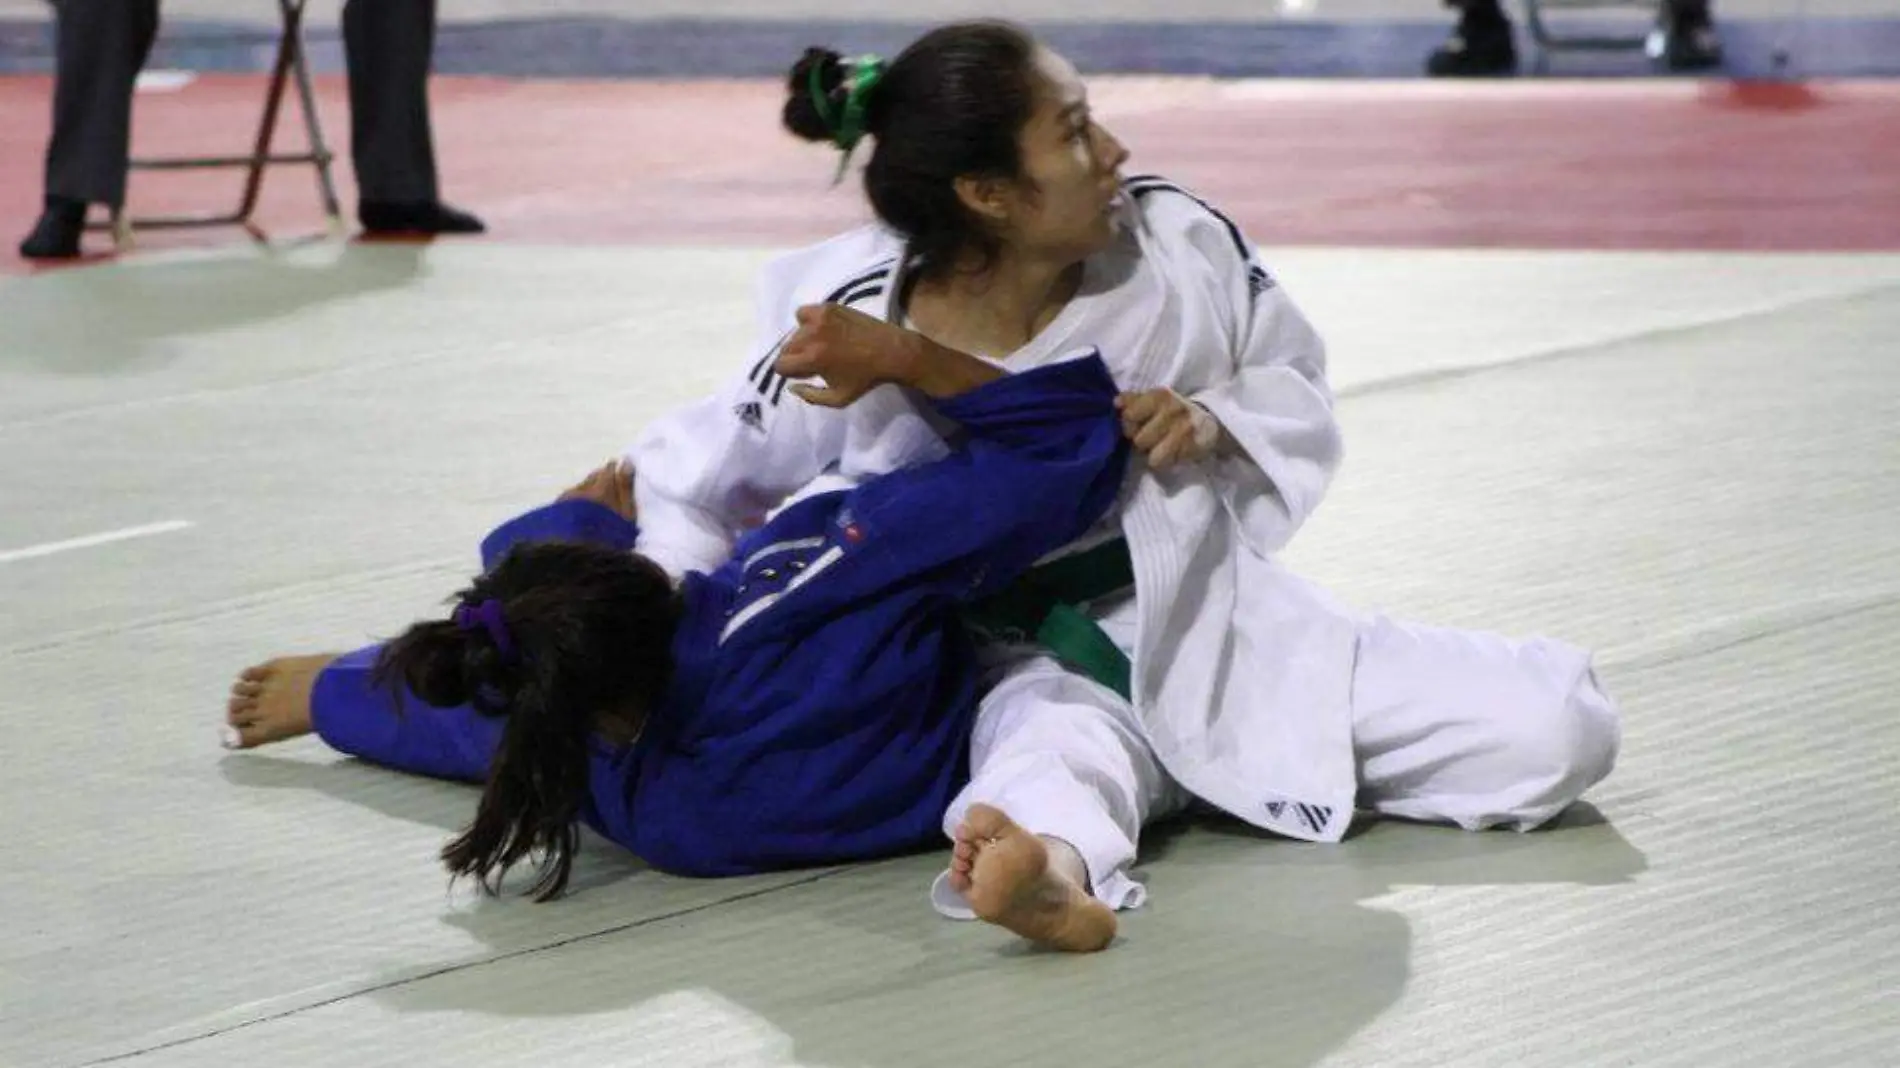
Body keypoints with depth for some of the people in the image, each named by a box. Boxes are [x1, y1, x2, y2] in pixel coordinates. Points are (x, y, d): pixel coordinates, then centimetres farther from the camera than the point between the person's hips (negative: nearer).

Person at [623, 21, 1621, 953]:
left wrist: (1215, 423, -16)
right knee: (1054, 760, -44)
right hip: (1050, 668, -4)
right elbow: (699, 477, -2)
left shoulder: (1173, 239, -11)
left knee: (1557, 732, -9)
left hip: (1228, 626, 4)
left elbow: (1297, 382, 6)